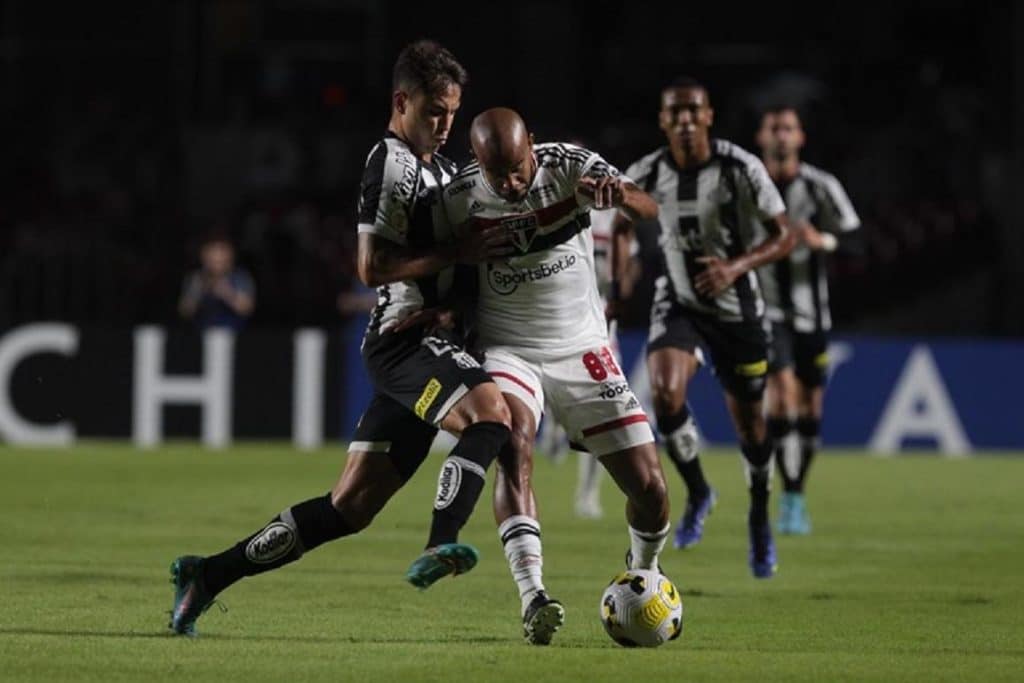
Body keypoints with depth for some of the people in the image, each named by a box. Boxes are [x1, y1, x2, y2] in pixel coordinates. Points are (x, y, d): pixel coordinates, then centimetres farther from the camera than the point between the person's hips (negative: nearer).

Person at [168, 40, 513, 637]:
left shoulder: (439, 167, 21)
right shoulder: (392, 165, -9)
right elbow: (373, 266, -16)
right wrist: (461, 253, -18)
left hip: (418, 348, 9)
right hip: (405, 335, -9)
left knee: (352, 506, 7)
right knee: (492, 409, -33)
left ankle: (208, 575, 14)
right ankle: (440, 547, -41)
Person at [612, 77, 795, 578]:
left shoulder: (742, 169, -16)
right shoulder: (646, 175, -9)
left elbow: (784, 236, -11)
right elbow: (621, 224, 13)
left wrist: (736, 266, -28)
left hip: (736, 307, -1)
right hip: (677, 305, 1)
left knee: (748, 422, 5)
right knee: (665, 393, -26)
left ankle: (759, 518, 32)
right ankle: (696, 492, -1)